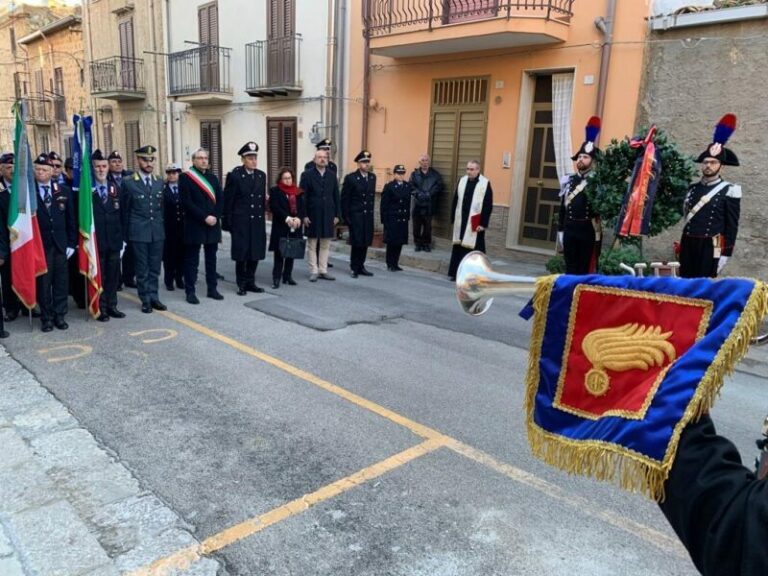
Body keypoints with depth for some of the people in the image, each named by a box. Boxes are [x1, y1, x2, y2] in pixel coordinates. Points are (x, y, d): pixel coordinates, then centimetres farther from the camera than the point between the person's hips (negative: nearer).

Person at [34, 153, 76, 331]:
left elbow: (71, 219, 7)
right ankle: (46, 317, 14)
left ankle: (59, 315, 17)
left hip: (60, 244, 2)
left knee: (61, 281, 6)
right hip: (39, 244, -2)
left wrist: (71, 243, 3)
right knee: (43, 282, 3)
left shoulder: (64, 192, 6)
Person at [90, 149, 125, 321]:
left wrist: (122, 238, 5)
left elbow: (120, 216, 9)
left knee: (113, 275, 10)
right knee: (98, 276, 3)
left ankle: (112, 306, 21)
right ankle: (101, 309, 12)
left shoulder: (115, 189, 9)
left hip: (114, 241, 4)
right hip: (95, 241, -4)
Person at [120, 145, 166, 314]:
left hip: (157, 232, 4)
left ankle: (153, 296, 20)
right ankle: (146, 300, 13)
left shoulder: (159, 182, 9)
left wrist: (161, 227, 12)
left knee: (155, 267, 10)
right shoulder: (128, 182, -4)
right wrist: (126, 235, 2)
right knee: (142, 268, 4)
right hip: (138, 232, -4)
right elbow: (124, 210, 1)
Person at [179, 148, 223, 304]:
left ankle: (212, 289, 19)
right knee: (192, 260, 2)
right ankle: (190, 291, 7)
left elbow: (220, 199, 9)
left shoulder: (213, 177, 14)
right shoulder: (185, 177, -4)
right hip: (194, 225, -5)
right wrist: (204, 217, -16)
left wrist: (215, 217, -7)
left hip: (213, 224, 5)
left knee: (211, 259, 11)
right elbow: (186, 202, -12)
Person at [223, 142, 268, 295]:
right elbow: (227, 201, -6)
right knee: (241, 253, 2)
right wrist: (228, 223, -7)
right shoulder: (234, 176, -6)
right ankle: (242, 284, 14)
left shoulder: (261, 175, 8)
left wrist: (262, 217, 11)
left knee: (255, 253, 8)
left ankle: (250, 282, 20)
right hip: (240, 222, -5)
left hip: (257, 222, 5)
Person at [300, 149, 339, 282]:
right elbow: (302, 197, -5)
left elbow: (336, 196, 8)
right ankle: (314, 271, 11)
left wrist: (336, 215, 4)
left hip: (328, 215, 3)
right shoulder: (307, 175, -2)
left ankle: (323, 271, 15)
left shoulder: (332, 175, 7)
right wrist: (304, 215, -11)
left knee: (325, 245, 7)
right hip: (313, 215, -3)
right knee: (312, 244, 4)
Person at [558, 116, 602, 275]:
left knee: (586, 269, 2)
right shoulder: (570, 181, 12)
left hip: (589, 231, -4)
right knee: (570, 268, 10)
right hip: (570, 229, 4)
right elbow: (563, 207, 12)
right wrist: (560, 230, 10)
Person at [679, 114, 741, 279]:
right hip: (688, 245, 5)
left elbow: (732, 225, -5)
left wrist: (725, 254, -9)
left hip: (710, 247, -5)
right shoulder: (693, 189, 12)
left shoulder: (729, 191, -3)